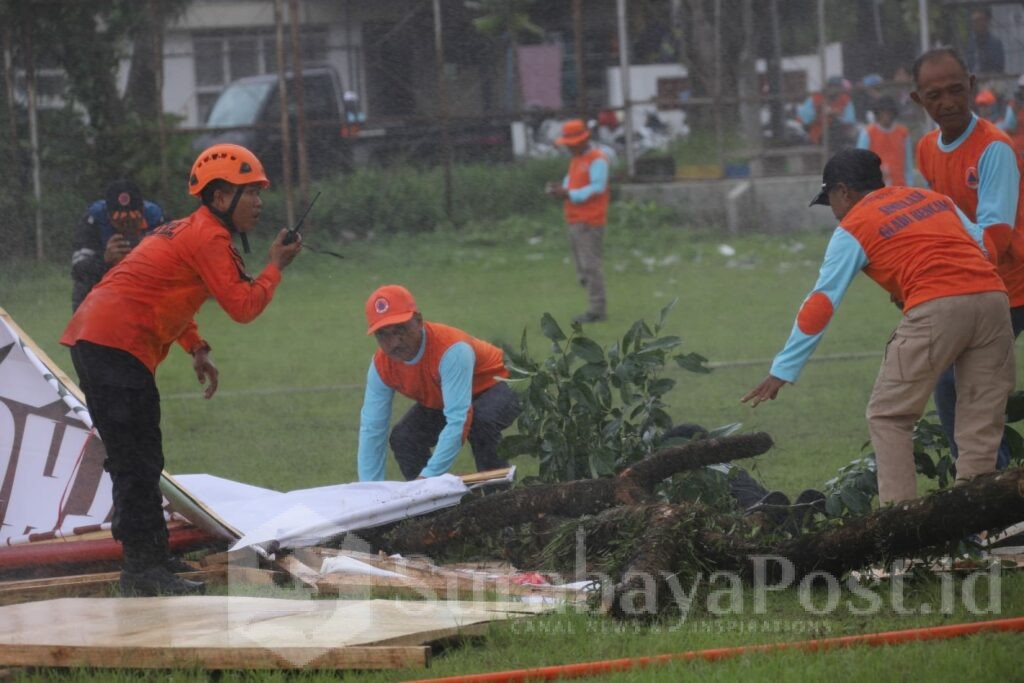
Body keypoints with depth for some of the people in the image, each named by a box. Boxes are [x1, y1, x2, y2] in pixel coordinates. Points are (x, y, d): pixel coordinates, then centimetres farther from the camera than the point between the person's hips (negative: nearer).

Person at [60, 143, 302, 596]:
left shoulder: (188, 231, 22)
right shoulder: (209, 237, -10)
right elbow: (242, 306, -14)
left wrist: (196, 349, 22)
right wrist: (275, 267, 2)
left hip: (92, 341, 11)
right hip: (116, 349, -11)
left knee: (137, 461, 17)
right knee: (137, 461, -11)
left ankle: (150, 557, 26)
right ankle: (143, 569, -13)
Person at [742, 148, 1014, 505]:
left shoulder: (853, 227, 13)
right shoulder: (933, 198, 27)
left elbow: (821, 304, 11)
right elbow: (980, 245, 21)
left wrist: (783, 370, 14)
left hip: (936, 308, -5)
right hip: (993, 297, 5)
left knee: (888, 416, 7)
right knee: (981, 418, 9)